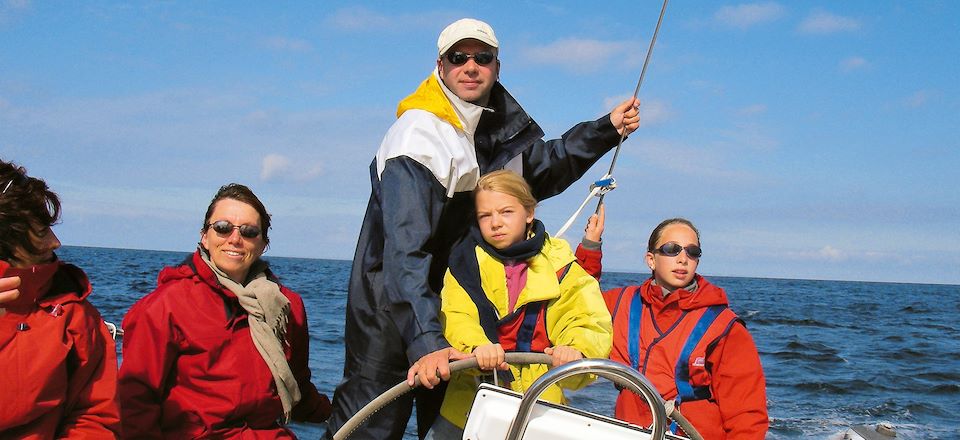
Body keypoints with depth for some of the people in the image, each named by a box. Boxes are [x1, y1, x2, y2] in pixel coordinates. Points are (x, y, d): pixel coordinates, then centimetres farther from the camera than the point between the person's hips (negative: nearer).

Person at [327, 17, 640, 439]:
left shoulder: (503, 118, 0)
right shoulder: (418, 140, -25)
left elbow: (544, 168, 21)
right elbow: (406, 253, -35)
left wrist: (607, 129, 10)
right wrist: (424, 341, -45)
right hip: (393, 305, -7)